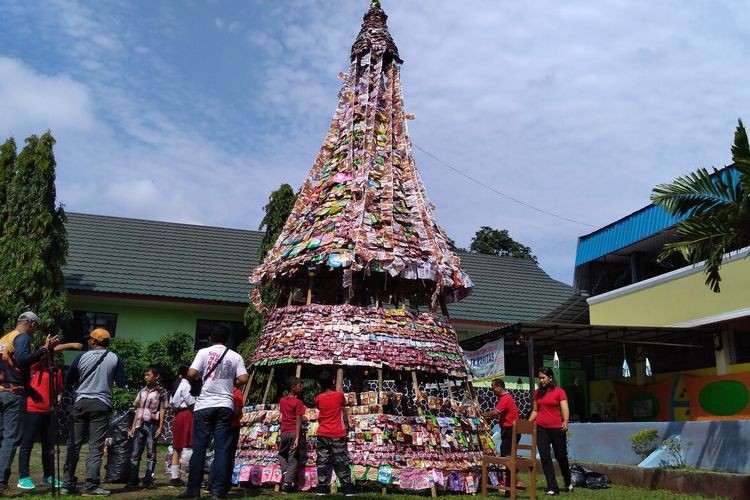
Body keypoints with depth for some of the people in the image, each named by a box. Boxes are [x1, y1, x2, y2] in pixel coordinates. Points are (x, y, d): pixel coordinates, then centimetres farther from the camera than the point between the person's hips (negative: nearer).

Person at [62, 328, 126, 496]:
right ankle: (90, 486, -4)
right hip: (101, 405, -2)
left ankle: (67, 484, 12)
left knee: (74, 445, 8)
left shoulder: (82, 356, 4)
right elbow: (121, 383, 4)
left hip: (81, 402, 2)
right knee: (96, 447, -1)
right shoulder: (115, 359, 0)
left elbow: (68, 381, 10)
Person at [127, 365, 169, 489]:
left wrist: (160, 427, -8)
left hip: (152, 425, -4)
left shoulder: (161, 392, -1)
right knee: (135, 453, 2)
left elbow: (162, 410, -3)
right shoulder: (142, 391, 13)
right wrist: (133, 426, 11)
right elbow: (138, 409, 15)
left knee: (151, 453, 0)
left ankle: (148, 480, 4)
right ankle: (133, 480, 7)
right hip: (140, 425, 4)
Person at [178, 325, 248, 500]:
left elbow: (191, 374, -8)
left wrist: (199, 378, 14)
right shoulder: (235, 356, 6)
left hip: (204, 405, -1)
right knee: (222, 449, 3)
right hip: (225, 406, 1)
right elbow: (243, 379, -1)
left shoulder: (204, 352, 1)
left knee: (199, 448, 4)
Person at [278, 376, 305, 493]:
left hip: (284, 433, 5)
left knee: (282, 454, 27)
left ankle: (285, 472, 7)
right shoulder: (298, 402, -9)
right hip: (295, 433, -5)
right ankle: (287, 484, -3)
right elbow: (298, 421, -14)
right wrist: (297, 437, -18)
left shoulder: (282, 401, 9)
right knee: (293, 459, 0)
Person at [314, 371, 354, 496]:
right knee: (341, 463, 2)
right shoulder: (339, 395, -2)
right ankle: (348, 490, 1)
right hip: (337, 435, -1)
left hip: (322, 435, 1)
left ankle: (322, 490, 5)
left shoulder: (318, 398, 1)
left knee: (323, 463, 6)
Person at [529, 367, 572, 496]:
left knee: (561, 456, 8)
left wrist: (565, 421, -28)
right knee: (545, 457, -1)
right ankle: (552, 488, 5)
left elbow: (565, 409, -11)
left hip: (556, 428, -4)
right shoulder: (538, 393, 10)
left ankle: (568, 483, 33)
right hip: (540, 428, 4)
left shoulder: (559, 391, -3)